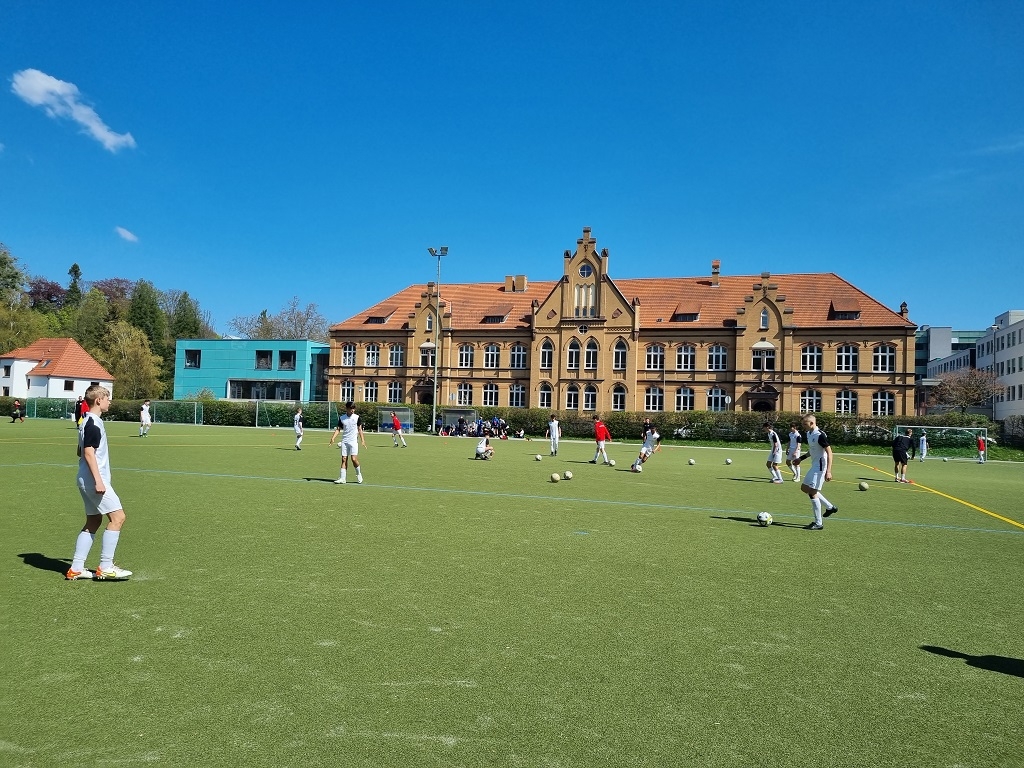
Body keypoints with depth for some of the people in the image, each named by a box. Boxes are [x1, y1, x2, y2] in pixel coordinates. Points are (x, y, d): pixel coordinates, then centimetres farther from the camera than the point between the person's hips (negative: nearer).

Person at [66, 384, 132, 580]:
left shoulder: (87, 421, 16)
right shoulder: (94, 423, -15)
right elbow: (89, 453, -21)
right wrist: (98, 480, -24)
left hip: (86, 481, 11)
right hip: (94, 480, -11)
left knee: (93, 522, 14)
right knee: (117, 517, -9)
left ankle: (76, 569, 16)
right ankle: (105, 567, -5)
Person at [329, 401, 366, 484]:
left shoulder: (357, 417, 0)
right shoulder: (341, 418, 3)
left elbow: (360, 429, 5)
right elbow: (338, 429, 5)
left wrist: (363, 440, 0)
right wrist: (333, 438, -8)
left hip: (353, 441, -2)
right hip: (344, 441, 2)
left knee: (354, 459, -12)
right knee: (344, 459, 0)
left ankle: (359, 474, 12)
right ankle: (342, 478, 2)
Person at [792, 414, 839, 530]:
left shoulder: (820, 435, -21)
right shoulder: (809, 434, 8)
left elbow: (829, 452, -22)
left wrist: (828, 471, -26)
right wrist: (801, 458, 17)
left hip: (820, 467, -10)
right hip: (814, 466, 10)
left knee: (812, 493, -9)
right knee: (804, 488, 17)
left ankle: (818, 523, 0)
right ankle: (830, 507, 24)